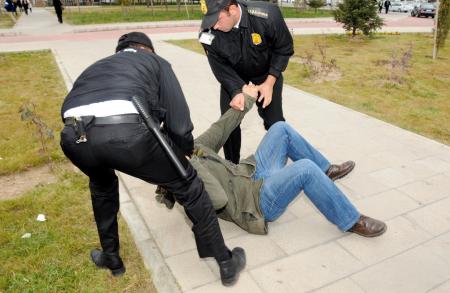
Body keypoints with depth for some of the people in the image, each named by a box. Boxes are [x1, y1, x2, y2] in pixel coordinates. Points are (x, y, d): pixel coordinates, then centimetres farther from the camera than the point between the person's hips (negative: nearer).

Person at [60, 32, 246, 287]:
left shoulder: (97, 66, 41)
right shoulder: (155, 61, 28)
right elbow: (179, 123, 14)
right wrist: (185, 150, 37)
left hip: (74, 136, 5)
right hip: (125, 131, -4)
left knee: (102, 185, 39)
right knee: (188, 186, 19)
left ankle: (111, 258, 51)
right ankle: (226, 263, 32)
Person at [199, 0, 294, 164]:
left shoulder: (268, 15, -32)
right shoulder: (209, 34, -29)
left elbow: (284, 49, -17)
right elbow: (221, 67, -16)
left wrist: (270, 82, -21)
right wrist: (236, 91, -33)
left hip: (266, 74, -1)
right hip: (233, 77, 1)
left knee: (275, 123, -2)